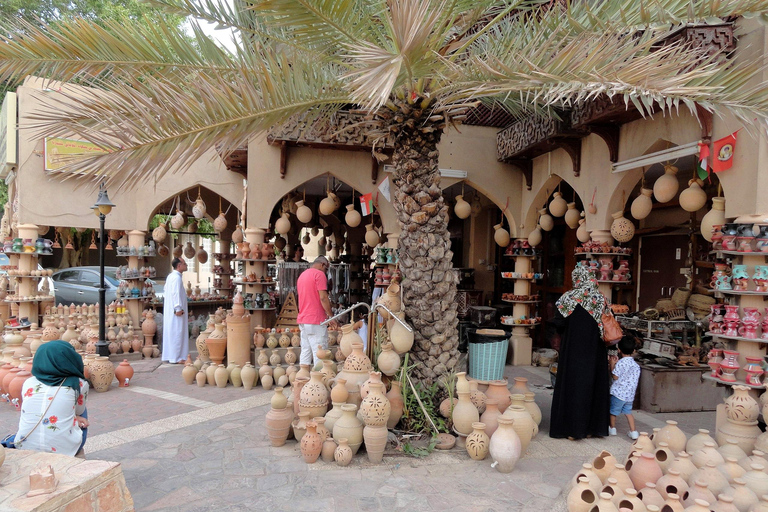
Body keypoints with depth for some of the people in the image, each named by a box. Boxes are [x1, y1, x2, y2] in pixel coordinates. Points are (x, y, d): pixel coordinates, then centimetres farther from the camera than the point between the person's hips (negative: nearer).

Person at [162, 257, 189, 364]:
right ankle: (176, 357, -3)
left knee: (169, 333, 13)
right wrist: (178, 308, -23)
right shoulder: (177, 277, -16)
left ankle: (168, 355, 20)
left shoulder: (170, 276, 15)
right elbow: (176, 293, -23)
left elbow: (165, 291, 22)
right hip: (175, 311, -10)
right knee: (177, 333, -6)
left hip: (169, 310, 10)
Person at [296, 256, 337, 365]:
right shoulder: (319, 274, -7)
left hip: (302, 320, 8)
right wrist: (331, 316, -8)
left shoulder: (302, 275, 19)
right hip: (316, 320, -8)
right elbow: (323, 297, -15)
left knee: (305, 352, 10)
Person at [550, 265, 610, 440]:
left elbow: (560, 321, -10)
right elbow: (605, 325, 6)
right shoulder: (601, 298, 3)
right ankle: (591, 427, 20)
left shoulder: (570, 297, -10)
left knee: (573, 383, 3)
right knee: (593, 384, 12)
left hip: (574, 348, -4)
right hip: (595, 352, 5)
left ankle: (572, 428, 7)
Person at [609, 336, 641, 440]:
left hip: (618, 392, -6)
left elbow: (615, 376, -15)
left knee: (613, 410, 11)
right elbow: (636, 378, 12)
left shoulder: (620, 363, -17)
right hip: (630, 393, 6)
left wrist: (612, 365, -6)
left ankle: (612, 428, 25)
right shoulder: (636, 365, 4)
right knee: (628, 411, 15)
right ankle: (633, 431, 9)